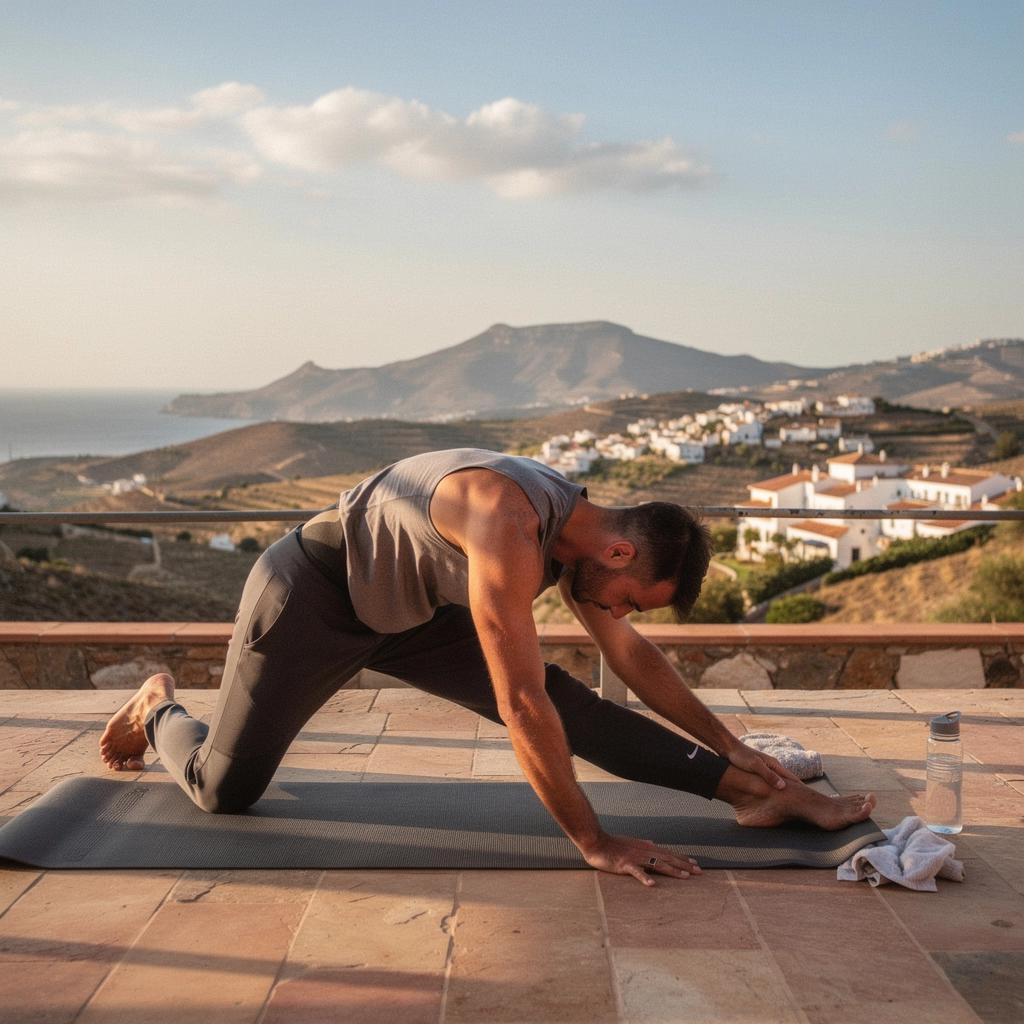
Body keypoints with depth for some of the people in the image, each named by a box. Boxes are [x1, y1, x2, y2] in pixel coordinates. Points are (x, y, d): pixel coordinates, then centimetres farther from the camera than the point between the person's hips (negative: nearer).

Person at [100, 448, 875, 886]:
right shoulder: (512, 530, -37)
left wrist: (730, 745, 7)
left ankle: (753, 792, -8)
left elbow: (632, 656, 6)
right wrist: (594, 843, -32)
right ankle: (158, 711, 31)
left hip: (404, 607, 7)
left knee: (565, 698, -9)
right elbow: (520, 709, -38)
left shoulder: (576, 529, -8)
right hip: (309, 594, -7)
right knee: (225, 791, 1)